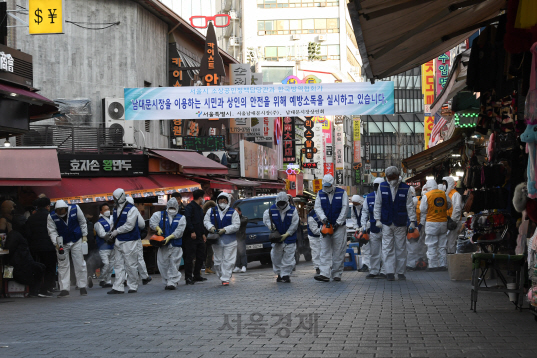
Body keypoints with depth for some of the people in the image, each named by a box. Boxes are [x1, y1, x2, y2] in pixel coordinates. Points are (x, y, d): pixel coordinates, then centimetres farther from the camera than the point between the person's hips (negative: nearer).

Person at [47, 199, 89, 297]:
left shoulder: (75, 209, -13)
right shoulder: (51, 217, -15)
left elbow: (82, 222, 1)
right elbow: (52, 231, -10)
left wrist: (84, 235, 1)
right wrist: (56, 243, -25)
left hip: (76, 241, 0)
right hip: (61, 243, 0)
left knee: (80, 263, 3)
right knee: (63, 265, -1)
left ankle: (82, 287, 13)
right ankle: (64, 289, 4)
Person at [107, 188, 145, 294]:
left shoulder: (131, 209, -12)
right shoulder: (116, 209, 12)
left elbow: (129, 226, -17)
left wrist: (115, 232, -12)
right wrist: (110, 233, 1)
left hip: (129, 241, -7)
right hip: (118, 241, 7)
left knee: (131, 265, -1)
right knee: (118, 265, 6)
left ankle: (133, 287, 9)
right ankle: (118, 287, 9)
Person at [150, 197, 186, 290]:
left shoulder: (181, 218, 7)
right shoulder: (160, 215, 12)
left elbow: (179, 230, -6)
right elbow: (152, 222, -2)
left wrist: (170, 237, -17)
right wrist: (158, 228, -20)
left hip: (176, 246, -1)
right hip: (163, 245, 1)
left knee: (174, 265, -5)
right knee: (163, 264, 2)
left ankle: (172, 282, -5)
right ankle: (166, 282, 13)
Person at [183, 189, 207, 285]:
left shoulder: (200, 208, 21)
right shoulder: (189, 207, -9)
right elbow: (187, 219, -21)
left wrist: (203, 233, 20)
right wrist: (192, 231, -25)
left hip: (199, 237, 9)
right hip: (191, 237, -9)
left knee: (201, 256, 11)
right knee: (190, 257, -6)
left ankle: (197, 276, 20)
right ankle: (188, 278, -3)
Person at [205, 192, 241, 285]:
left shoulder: (233, 212, 1)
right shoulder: (211, 211, 9)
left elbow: (236, 225, -5)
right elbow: (206, 221, 13)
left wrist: (225, 230, -15)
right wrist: (211, 227, -9)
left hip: (230, 240, -2)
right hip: (216, 240, 2)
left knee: (228, 261, -4)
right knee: (218, 261, 6)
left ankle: (225, 279, -1)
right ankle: (221, 276, 21)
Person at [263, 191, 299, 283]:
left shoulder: (292, 211, -3)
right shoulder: (271, 210, 0)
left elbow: (294, 224, -3)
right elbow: (266, 219, 11)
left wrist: (287, 234, -10)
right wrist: (270, 225, -10)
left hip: (289, 238, -1)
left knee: (288, 258, -3)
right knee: (277, 258, 5)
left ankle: (286, 275, 3)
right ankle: (279, 274, 19)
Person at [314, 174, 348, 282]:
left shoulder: (342, 193, 3)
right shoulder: (320, 194, 10)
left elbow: (344, 209, -2)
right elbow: (317, 208, 2)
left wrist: (338, 223, -9)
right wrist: (323, 218, -17)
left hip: (339, 226, -2)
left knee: (338, 252, 0)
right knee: (325, 252, -5)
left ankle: (337, 274, 6)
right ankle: (324, 274, -12)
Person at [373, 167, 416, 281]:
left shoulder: (405, 188, 0)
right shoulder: (382, 187, 3)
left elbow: (410, 206, 1)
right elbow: (378, 204, 6)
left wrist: (412, 221, -4)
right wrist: (377, 219, 0)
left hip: (400, 224, 0)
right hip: (386, 223, 0)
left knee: (401, 248, 5)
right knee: (387, 248, -4)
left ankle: (401, 272, 13)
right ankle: (390, 272, -3)